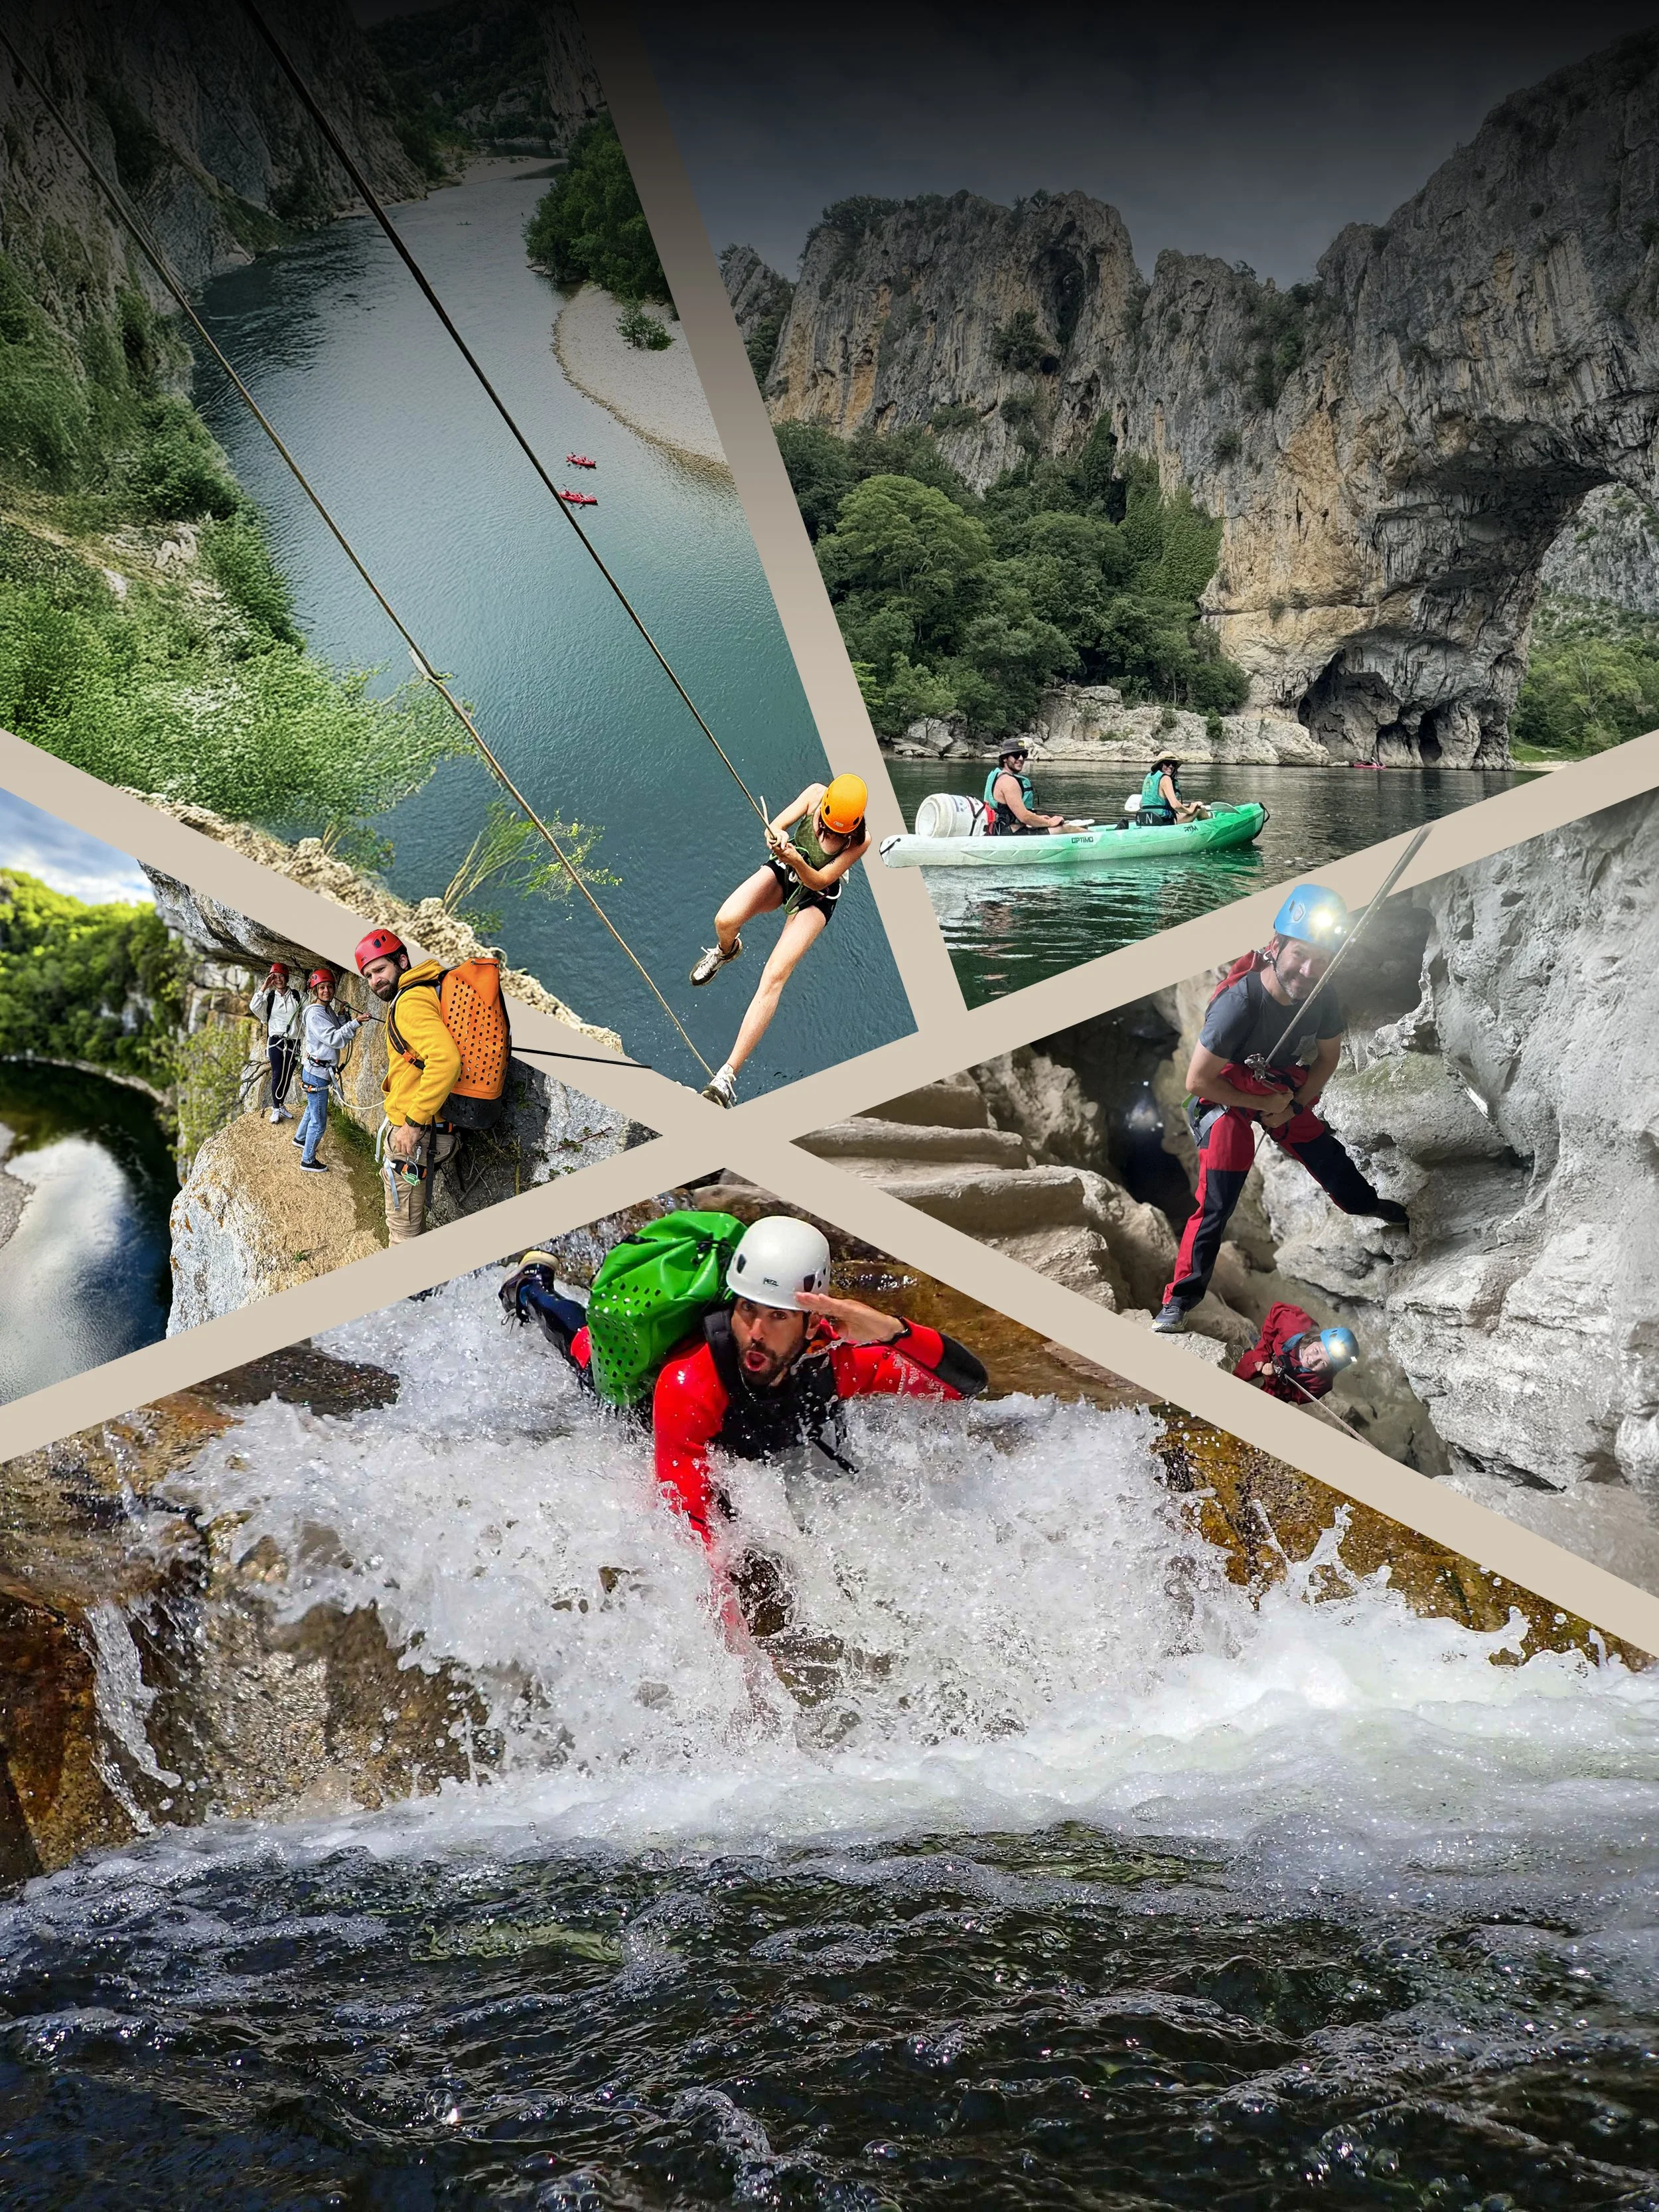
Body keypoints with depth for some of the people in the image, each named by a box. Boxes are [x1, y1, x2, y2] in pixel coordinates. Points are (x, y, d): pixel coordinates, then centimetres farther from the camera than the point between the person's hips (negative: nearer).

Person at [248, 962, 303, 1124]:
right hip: (276, 1041, -2)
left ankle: (280, 1106, 23)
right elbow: (254, 1007, -15)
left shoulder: (296, 996, 4)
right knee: (277, 1076, -4)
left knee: (288, 1076, 8)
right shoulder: (270, 997, 2)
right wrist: (264, 988, -15)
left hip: (293, 1042, 2)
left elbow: (304, 1017, 7)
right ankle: (276, 1109, 5)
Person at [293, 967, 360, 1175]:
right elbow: (335, 1039, -28)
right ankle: (308, 1160, 12)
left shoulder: (329, 1010, 7)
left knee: (313, 1109, 31)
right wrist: (355, 1023, -34)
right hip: (316, 1074, -10)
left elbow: (339, 1035, 9)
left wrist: (344, 1016, -5)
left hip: (322, 1071, 10)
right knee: (319, 1121, 0)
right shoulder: (315, 1013, -20)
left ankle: (300, 1138, 53)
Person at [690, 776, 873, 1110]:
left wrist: (798, 862, -43)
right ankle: (726, 951, 21)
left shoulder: (861, 840, -25)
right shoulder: (816, 794, -18)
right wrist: (776, 836, -44)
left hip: (816, 897, -3)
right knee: (725, 921, -25)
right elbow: (774, 826, -20)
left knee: (775, 975, -23)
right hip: (782, 873, 3)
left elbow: (818, 881, -22)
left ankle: (728, 1074, -28)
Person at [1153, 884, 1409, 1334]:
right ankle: (1180, 1300, -6)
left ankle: (1364, 1204, 52)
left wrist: (1293, 1105, -10)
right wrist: (1264, 1105, -19)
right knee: (1216, 1203, -13)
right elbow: (1198, 1080, -30)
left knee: (1326, 1156, 19)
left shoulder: (1324, 999, -21)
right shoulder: (1239, 1002, -38)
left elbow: (1329, 1056, 1)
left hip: (1285, 1091, 5)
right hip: (1224, 1096, -5)